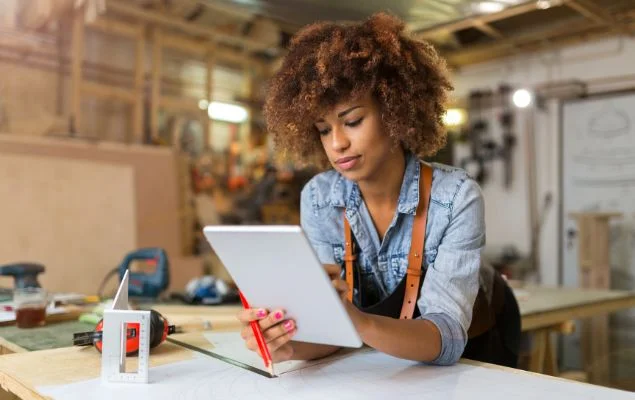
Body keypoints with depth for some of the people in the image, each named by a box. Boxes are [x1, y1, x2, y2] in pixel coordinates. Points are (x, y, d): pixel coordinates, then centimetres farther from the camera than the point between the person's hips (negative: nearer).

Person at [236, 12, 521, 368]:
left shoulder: (456, 197, -25)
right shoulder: (318, 198, -16)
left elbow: (446, 336, -31)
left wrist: (357, 321, -49)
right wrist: (291, 344, -38)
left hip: (475, 344, -1)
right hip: (389, 352, 2)